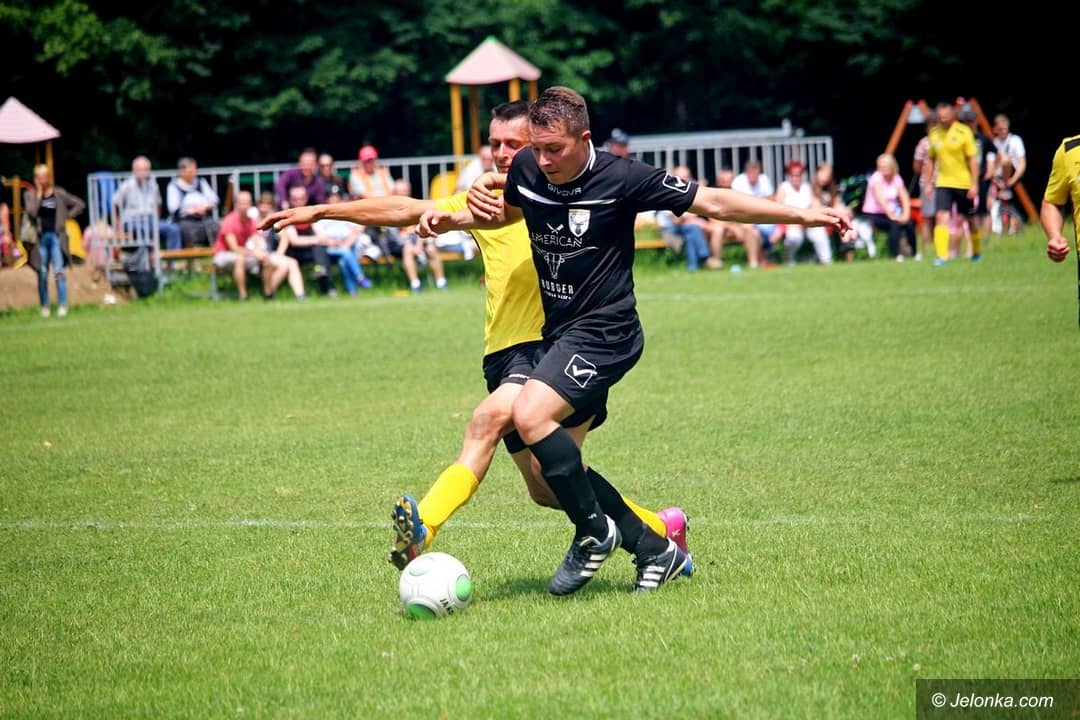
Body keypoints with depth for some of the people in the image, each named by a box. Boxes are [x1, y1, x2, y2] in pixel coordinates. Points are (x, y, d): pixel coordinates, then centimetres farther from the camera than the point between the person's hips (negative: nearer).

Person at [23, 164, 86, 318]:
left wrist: (67, 216, 1)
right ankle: (45, 306, 11)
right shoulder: (30, 195, 6)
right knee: (42, 273, 4)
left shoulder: (59, 194, 4)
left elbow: (80, 204, 8)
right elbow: (31, 212, -12)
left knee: (59, 271, -12)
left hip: (56, 237, -2)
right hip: (40, 238, 2)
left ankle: (62, 305, -13)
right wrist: (39, 194, -8)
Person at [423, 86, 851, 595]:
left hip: (603, 333, -7)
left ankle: (595, 532, -8)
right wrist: (451, 220, 9)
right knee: (550, 473, 6)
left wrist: (803, 215, -10)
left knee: (531, 416, -27)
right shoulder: (526, 170, 0)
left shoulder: (620, 179, -15)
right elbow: (506, 212, 25)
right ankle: (655, 550, 18)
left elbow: (712, 202, -9)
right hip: (557, 334, 7)